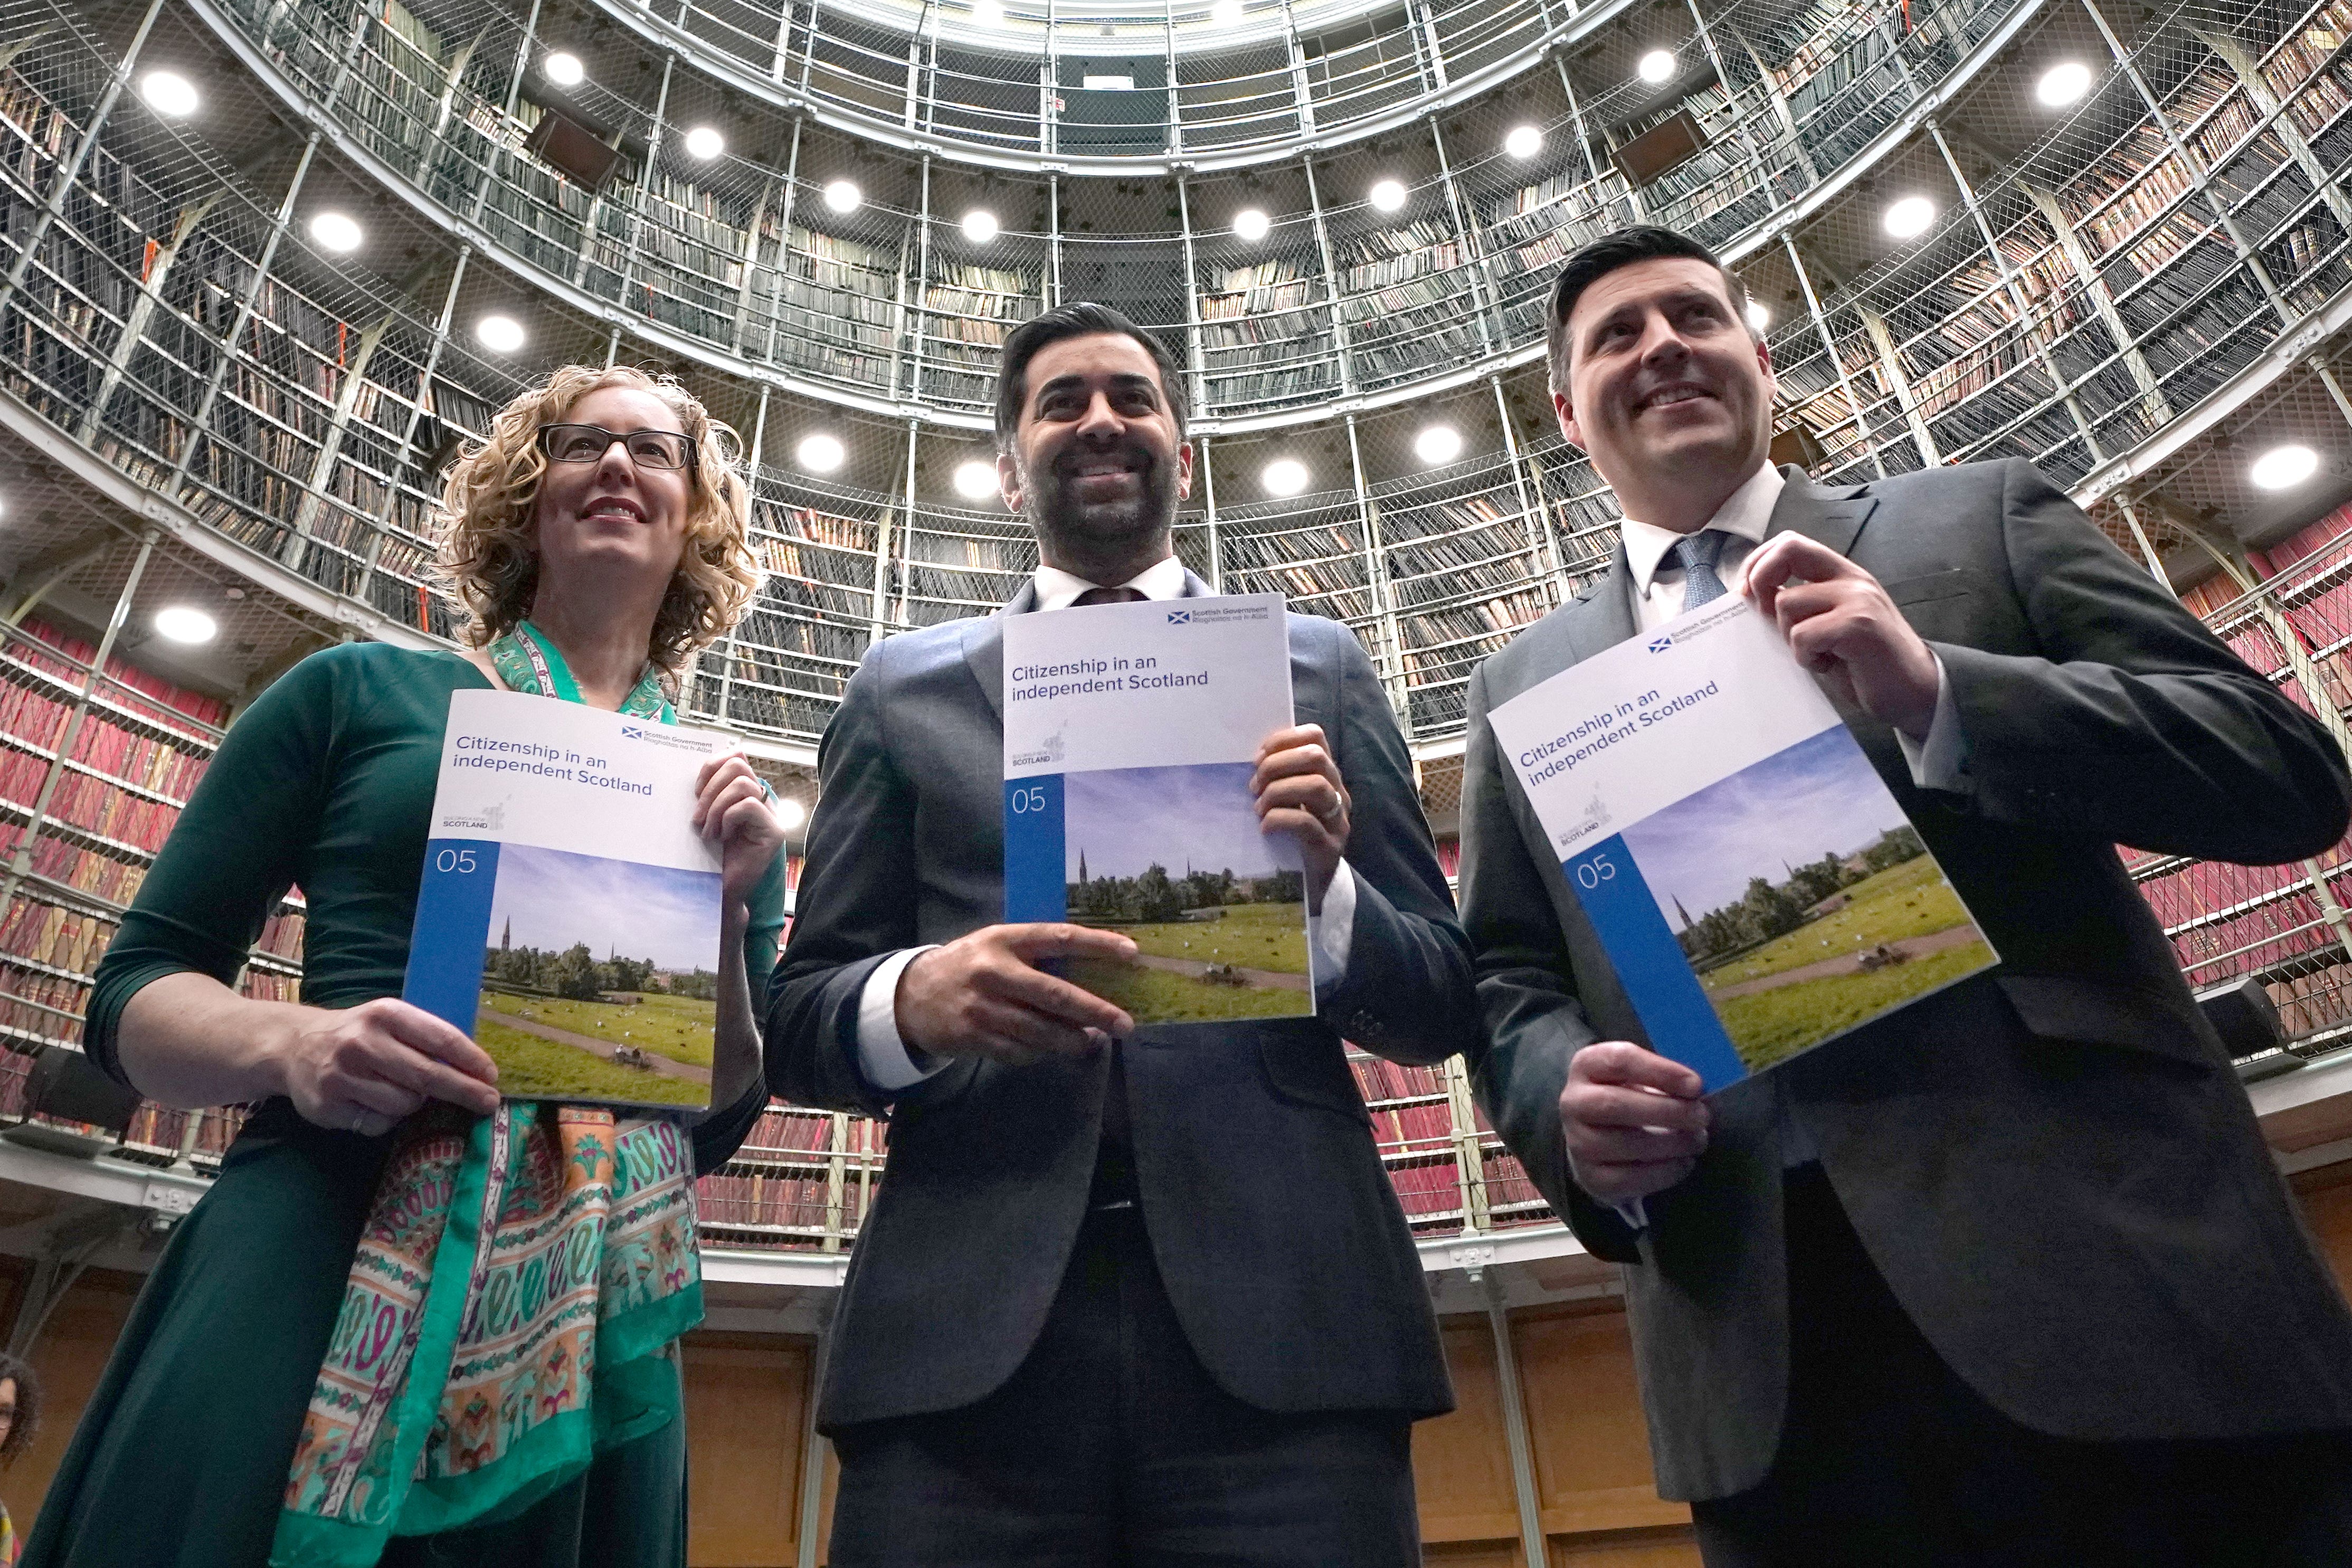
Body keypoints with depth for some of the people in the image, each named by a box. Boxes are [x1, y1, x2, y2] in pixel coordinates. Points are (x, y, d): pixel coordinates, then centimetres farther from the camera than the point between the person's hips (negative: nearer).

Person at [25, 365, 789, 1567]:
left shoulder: (720, 796, 10)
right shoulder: (358, 692, 7)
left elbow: (721, 1123, 11)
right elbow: (137, 988, 6)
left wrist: (729, 909, -5)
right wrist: (291, 1042, -15)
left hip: (588, 1331, 2)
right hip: (313, 1268, -1)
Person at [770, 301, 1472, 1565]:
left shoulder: (1319, 668, 13)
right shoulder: (903, 689, 13)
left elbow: (1440, 1007, 10)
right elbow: (801, 1014, 9)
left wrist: (1324, 888, -11)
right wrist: (914, 998, -13)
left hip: (1279, 1317, 0)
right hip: (964, 1328, 1)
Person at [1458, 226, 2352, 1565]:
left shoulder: (1987, 519, 10)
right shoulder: (1523, 685, 14)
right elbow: (1508, 983, 11)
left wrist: (1938, 690, -15)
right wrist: (1568, 1103, -12)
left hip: (2107, 1255, -1)